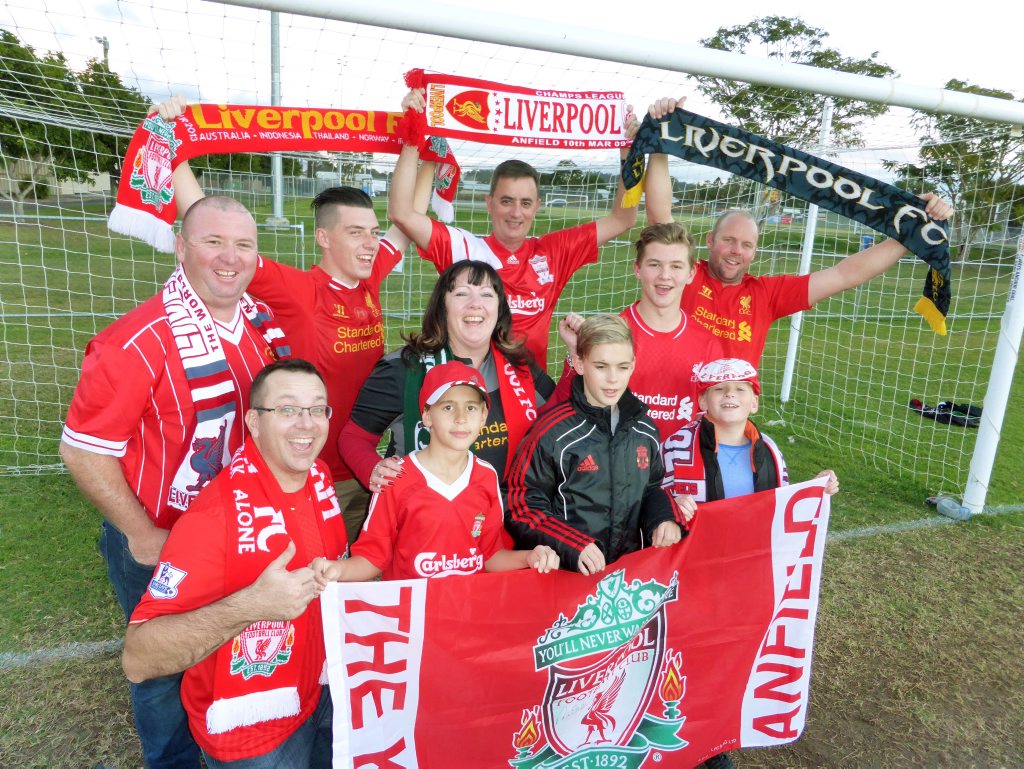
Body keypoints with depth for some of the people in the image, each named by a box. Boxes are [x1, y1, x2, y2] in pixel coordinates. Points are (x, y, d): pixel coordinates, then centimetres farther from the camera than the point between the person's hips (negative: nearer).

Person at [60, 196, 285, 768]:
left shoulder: (264, 322, -5)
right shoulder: (138, 341, -25)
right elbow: (84, 451, -18)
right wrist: (142, 536, -14)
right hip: (158, 543, -5)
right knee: (169, 670, 18)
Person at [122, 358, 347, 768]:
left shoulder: (320, 476, -7)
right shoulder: (217, 513, -29)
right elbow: (137, 659, -31)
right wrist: (248, 606, -42)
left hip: (323, 689, 7)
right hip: (251, 735, -6)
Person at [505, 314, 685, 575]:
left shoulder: (645, 429, 11)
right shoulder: (553, 433, -7)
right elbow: (520, 507, -3)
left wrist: (664, 518, 7)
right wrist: (572, 546, -12)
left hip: (633, 569, 4)